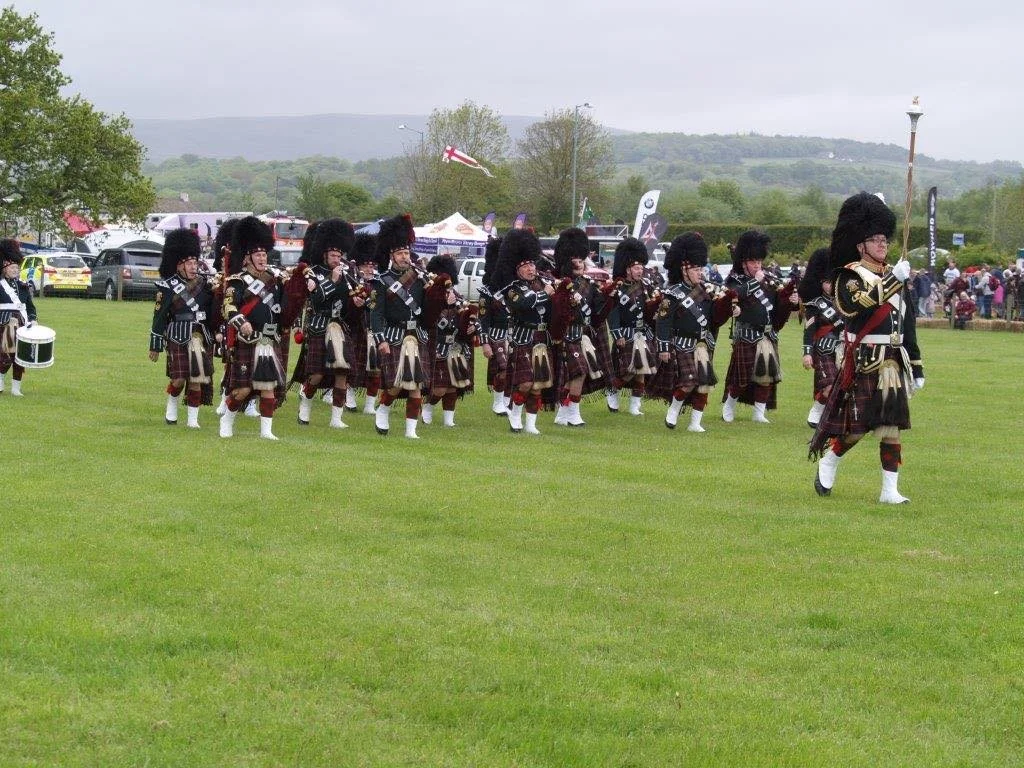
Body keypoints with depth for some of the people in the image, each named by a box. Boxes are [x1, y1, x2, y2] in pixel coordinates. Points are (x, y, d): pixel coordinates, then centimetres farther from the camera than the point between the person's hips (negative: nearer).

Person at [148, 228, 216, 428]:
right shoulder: (167, 286, -3)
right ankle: (172, 405, 23)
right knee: (179, 378, -7)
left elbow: (213, 313, 16)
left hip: (202, 337, 4)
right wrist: (155, 346, -1)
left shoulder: (205, 283, 9)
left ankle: (193, 418, 10)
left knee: (198, 378, 1)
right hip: (178, 337, -4)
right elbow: (159, 316, -1)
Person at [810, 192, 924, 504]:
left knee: (891, 426, 2)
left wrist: (916, 368, 15)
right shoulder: (849, 276, -5)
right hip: (863, 361, -6)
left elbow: (908, 326, 17)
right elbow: (857, 306, -27)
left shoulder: (896, 275, 14)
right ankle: (827, 463, 23)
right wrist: (893, 280, -30)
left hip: (893, 362, 6)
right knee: (857, 424, -2)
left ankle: (890, 490, 4)